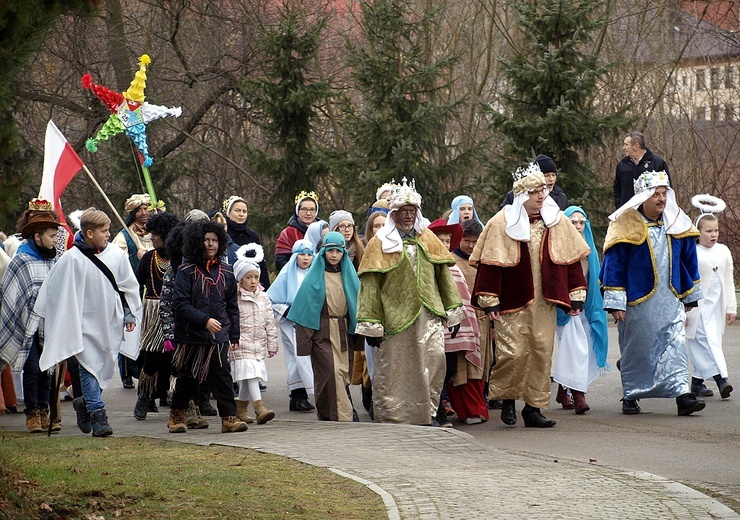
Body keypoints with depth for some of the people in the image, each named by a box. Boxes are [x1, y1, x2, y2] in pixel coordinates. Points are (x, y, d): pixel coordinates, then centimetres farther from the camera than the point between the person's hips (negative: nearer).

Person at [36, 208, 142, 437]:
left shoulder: (116, 256, 1)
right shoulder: (71, 259, -10)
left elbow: (129, 287, 11)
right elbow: (53, 289, -1)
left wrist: (130, 315, 8)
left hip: (110, 322, 4)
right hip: (85, 322, -4)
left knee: (105, 367, 8)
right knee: (90, 366, -8)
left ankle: (85, 403, 29)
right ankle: (98, 415, -10)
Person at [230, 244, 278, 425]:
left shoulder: (263, 298, 9)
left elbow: (270, 323, 13)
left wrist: (272, 345, 12)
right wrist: (231, 341, -10)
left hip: (259, 345, 6)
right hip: (241, 345, -5)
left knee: (248, 379, 12)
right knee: (250, 375, -15)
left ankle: (240, 409, 25)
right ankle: (260, 409, -25)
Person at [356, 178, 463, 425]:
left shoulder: (428, 239, 14)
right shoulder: (380, 243, 4)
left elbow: (443, 274, 17)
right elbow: (370, 285, -1)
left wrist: (453, 310, 12)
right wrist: (371, 326, -8)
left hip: (428, 315, 3)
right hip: (395, 316, -3)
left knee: (434, 358, -11)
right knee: (392, 368, -1)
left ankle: (427, 412, 1)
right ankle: (390, 418, 9)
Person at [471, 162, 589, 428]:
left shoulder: (558, 221, 7)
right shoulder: (502, 223, -4)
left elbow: (571, 259, 12)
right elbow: (489, 262, -5)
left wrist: (576, 297, 8)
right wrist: (490, 302, -10)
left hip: (544, 302, 4)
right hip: (512, 303, -4)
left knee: (542, 351, 3)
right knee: (513, 351, -9)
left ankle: (534, 406, 11)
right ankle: (507, 399, 13)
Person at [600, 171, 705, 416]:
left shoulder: (678, 224, 5)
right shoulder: (625, 226, -8)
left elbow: (688, 260, 16)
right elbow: (614, 264, -7)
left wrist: (691, 295, 19)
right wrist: (615, 303, -11)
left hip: (670, 300, 3)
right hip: (637, 301, -3)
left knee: (675, 345, -7)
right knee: (635, 349, 6)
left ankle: (682, 395, -11)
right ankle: (630, 396, 19)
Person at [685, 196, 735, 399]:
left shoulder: (723, 251, 9)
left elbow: (729, 282, 15)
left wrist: (731, 307, 13)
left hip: (716, 306, 5)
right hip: (698, 306, -5)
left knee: (708, 344, 6)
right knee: (708, 342, -12)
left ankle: (697, 381, 14)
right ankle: (721, 378, -18)